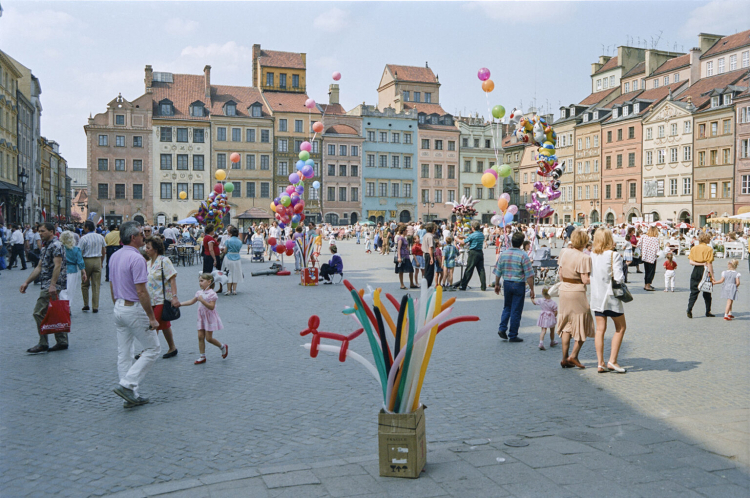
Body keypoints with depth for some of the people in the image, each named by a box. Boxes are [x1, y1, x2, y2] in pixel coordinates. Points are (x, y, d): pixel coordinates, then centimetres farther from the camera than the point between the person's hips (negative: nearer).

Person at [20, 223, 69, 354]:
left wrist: (52, 285, -28)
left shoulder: (56, 245, -11)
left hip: (52, 286, -10)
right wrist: (27, 282, 16)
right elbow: (39, 267, 21)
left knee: (39, 313, -9)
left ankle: (43, 344, -3)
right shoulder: (45, 247, 19)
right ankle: (62, 341, 15)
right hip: (46, 285, 10)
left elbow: (57, 266, -21)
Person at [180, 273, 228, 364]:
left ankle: (223, 347, 20)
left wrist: (202, 300, -31)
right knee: (200, 336, 2)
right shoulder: (199, 293, 8)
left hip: (210, 318, -7)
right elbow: (191, 302, 16)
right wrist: (180, 304, 8)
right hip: (201, 317, 7)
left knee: (208, 338, -4)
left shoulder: (211, 294, -15)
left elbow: (211, 307, -23)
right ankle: (202, 357, 10)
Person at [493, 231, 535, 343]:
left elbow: (498, 272, 6)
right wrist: (532, 289, -5)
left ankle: (502, 328, 10)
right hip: (519, 284, -4)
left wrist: (497, 284, 18)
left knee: (507, 307, 21)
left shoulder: (503, 254, 1)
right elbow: (529, 275, -13)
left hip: (506, 283, 4)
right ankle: (512, 335, 9)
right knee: (516, 310, 4)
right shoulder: (523, 256, -12)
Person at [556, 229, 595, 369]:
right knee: (582, 324, 8)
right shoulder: (584, 258, -15)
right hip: (577, 292, -6)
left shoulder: (564, 253, 4)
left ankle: (565, 358, 13)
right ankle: (574, 356, 4)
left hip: (564, 290, 6)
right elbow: (585, 280, -17)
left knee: (566, 325, 12)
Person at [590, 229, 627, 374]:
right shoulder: (614, 255, -13)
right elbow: (619, 278, -18)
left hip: (596, 296, 5)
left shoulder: (592, 255, 0)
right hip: (611, 296, -4)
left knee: (600, 329, 8)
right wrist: (622, 275, 3)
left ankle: (600, 363, 8)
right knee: (620, 328, 11)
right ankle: (612, 361, 6)